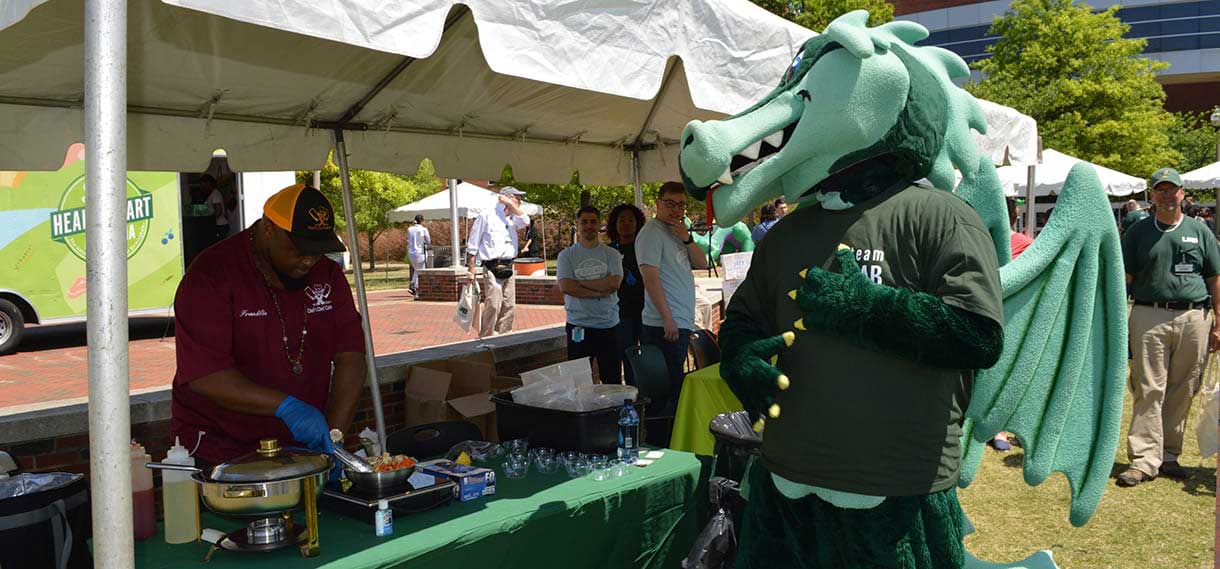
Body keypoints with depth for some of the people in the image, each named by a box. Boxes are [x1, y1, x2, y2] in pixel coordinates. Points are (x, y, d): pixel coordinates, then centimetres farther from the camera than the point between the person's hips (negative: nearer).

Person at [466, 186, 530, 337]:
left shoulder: (512, 219, 18)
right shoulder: (486, 216, 0)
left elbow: (526, 221, -4)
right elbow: (472, 245, 0)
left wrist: (511, 205, 0)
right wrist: (471, 268, -6)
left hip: (508, 268, 6)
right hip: (492, 268, -6)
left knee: (509, 306, 5)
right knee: (493, 305, -15)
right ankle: (485, 338, -6)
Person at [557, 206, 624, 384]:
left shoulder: (612, 254, 6)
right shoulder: (566, 255, 3)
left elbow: (614, 283, -11)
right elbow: (566, 286, -12)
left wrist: (580, 283, -9)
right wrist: (601, 291, -12)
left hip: (609, 325, 1)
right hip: (578, 327, -1)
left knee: (613, 380, 6)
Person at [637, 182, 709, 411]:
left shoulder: (677, 232, 19)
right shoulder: (652, 233, -9)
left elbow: (702, 264, 14)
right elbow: (650, 278, -17)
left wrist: (687, 239, -4)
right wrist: (668, 319, -20)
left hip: (682, 324, 9)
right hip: (664, 327, -9)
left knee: (675, 386, 13)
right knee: (670, 389, -8)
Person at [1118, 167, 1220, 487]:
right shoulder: (1138, 231, 8)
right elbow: (1124, 280, 6)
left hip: (1194, 319, 2)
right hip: (1149, 317, -2)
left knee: (1182, 391, 7)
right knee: (1149, 391, -4)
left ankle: (1169, 455, 18)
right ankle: (1144, 460, -3)